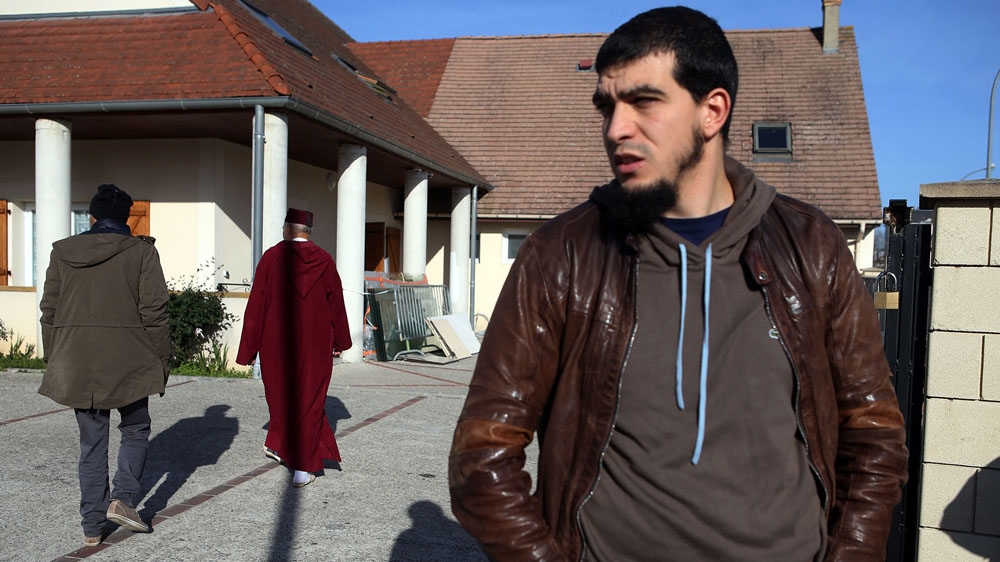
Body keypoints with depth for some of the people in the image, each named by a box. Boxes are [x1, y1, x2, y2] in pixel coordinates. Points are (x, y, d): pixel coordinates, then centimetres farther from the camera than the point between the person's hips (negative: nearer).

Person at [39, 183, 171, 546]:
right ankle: (122, 498, 0)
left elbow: (49, 312, 9)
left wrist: (54, 360, 17)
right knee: (135, 429, 17)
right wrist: (161, 362, 0)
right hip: (127, 360, -3)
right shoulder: (141, 251, -3)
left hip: (77, 363, 3)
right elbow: (153, 312, -7)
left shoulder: (63, 252, 7)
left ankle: (93, 527, 15)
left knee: (92, 441, 11)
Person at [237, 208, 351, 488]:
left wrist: (248, 348, 1)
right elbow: (336, 303, 5)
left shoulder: (272, 257, -7)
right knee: (310, 399, 5)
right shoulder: (324, 260, -1)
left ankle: (282, 446, 35)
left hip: (277, 342, -1)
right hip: (315, 344, 1)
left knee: (282, 395, 18)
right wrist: (340, 341, 18)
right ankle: (302, 467, 4)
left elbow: (256, 305, -6)